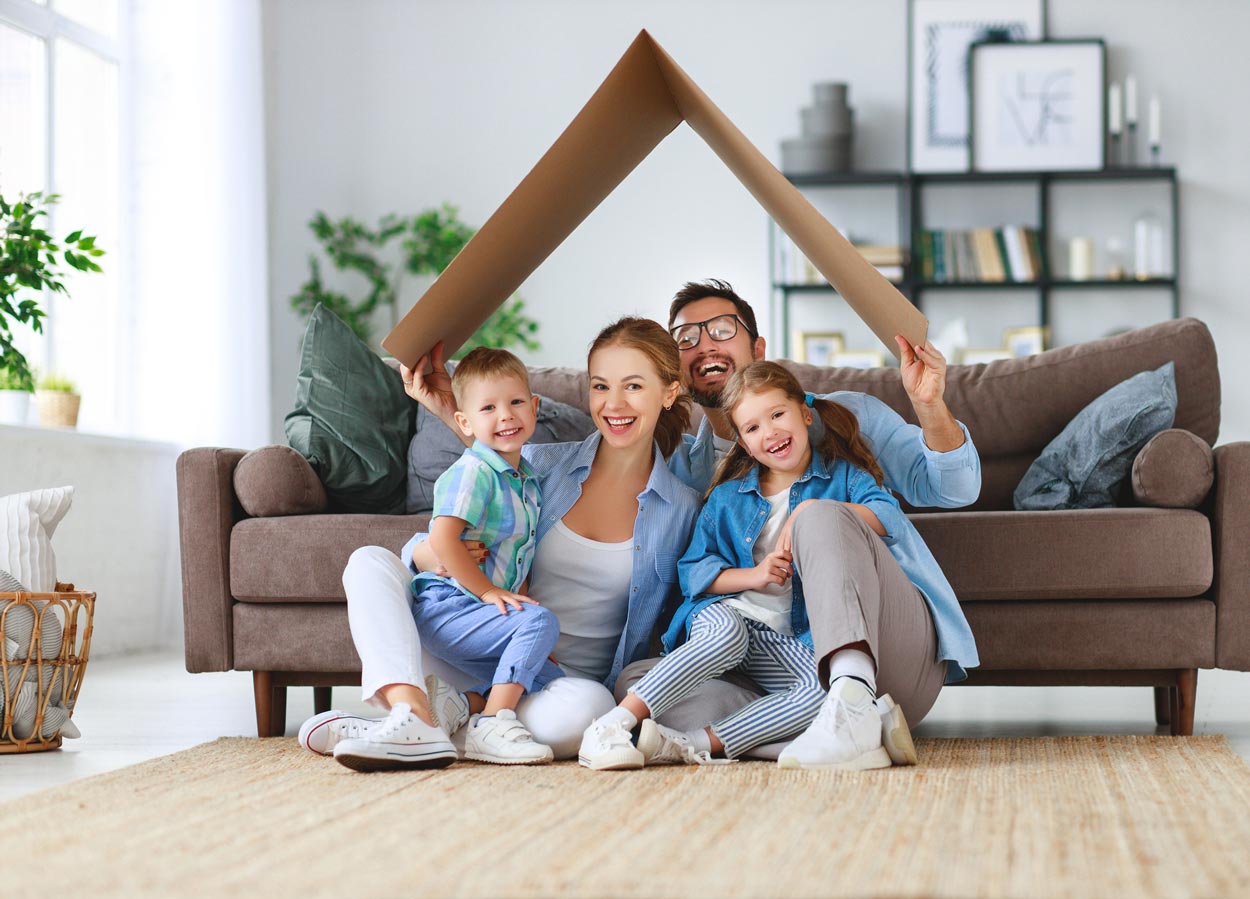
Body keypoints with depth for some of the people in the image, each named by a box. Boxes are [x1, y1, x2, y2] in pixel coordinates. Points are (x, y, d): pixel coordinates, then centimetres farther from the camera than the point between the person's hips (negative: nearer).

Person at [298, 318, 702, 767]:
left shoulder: (681, 509, 3)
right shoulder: (541, 464, 5)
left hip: (565, 678, -2)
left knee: (587, 706, -39)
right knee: (370, 561, -16)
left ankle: (446, 714, -21)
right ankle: (412, 715, -35)